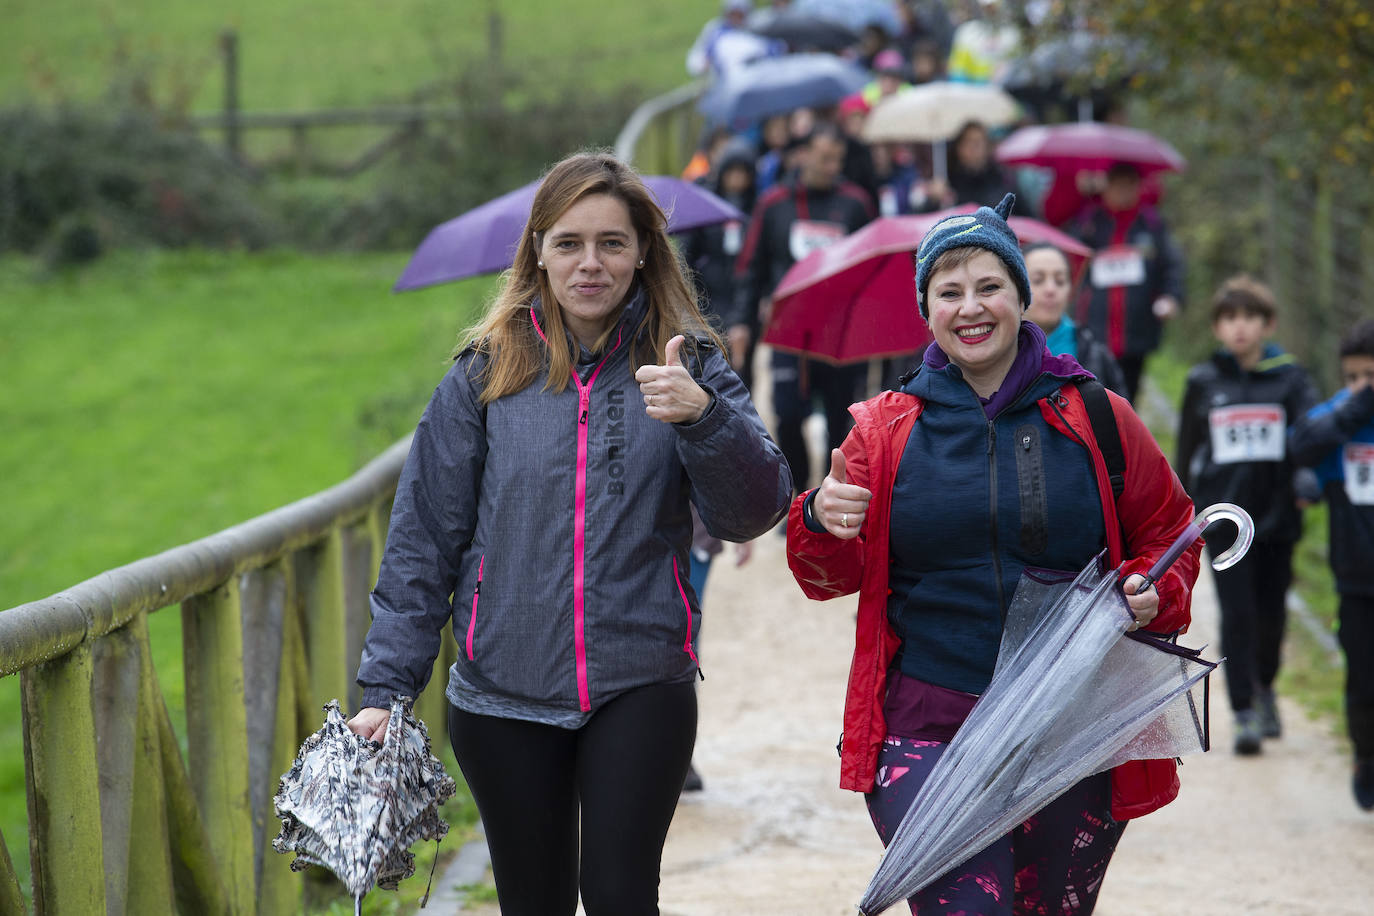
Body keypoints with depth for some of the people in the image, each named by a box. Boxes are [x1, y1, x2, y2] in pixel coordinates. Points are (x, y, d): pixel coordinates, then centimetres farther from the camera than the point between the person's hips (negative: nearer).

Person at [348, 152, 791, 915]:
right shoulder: (486, 375, 3)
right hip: (504, 696, 1)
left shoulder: (685, 366, 2)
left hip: (641, 687, -1)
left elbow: (753, 512, -9)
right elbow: (424, 539, 6)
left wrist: (702, 416, -27)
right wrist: (387, 685, 0)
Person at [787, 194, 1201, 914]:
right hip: (925, 730, -1)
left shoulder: (1098, 421, 4)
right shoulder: (885, 429, 6)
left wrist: (1154, 593, -5)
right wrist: (820, 525, -10)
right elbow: (834, 578, 11)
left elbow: (1167, 532, 16)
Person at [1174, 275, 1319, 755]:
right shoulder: (1203, 382, 5)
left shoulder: (1289, 377, 2)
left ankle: (1264, 688, 37)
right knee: (1237, 615, -8)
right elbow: (1187, 450, 14)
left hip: (1276, 517, 1)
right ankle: (1244, 714, -4)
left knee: (1272, 614, 9)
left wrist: (1309, 477, -29)